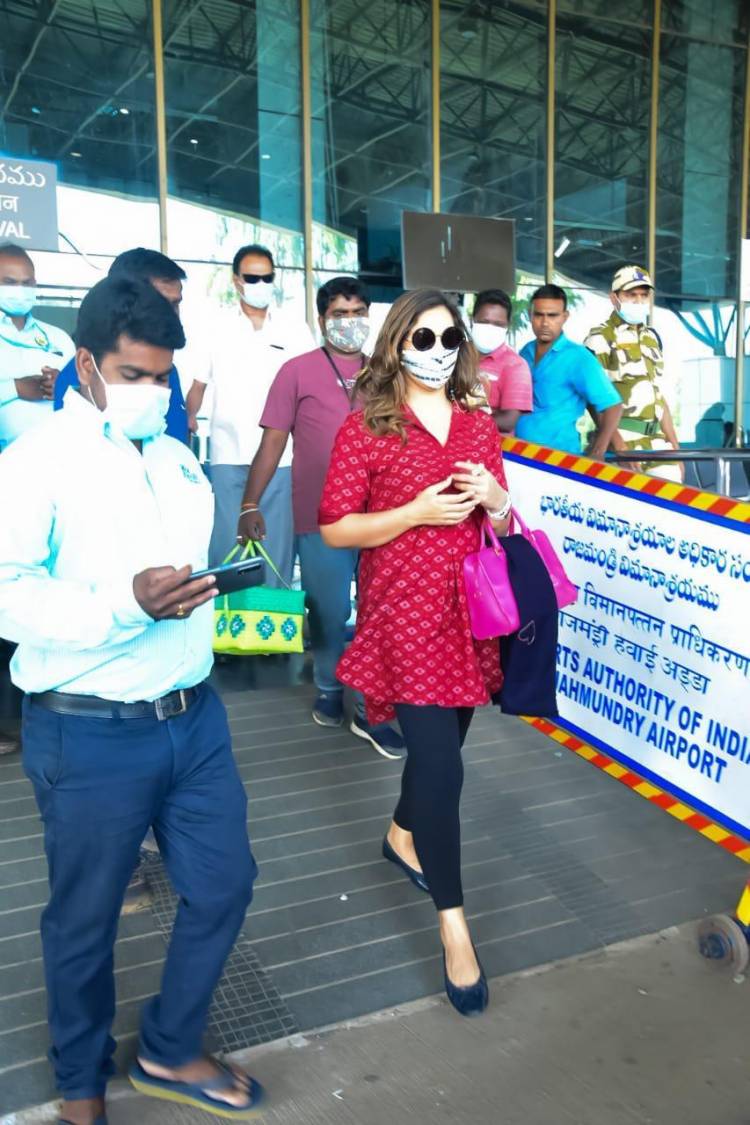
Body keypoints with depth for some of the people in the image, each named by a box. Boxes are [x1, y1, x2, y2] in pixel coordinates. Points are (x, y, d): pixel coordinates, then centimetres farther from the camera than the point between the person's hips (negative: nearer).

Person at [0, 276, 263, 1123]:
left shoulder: (176, 459, 11)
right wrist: (128, 604, -31)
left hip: (194, 718, 7)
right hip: (91, 736, -6)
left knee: (223, 885, 15)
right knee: (85, 920, 13)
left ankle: (170, 1053, 40)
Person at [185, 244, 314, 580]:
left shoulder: (296, 332, 8)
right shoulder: (217, 329, 8)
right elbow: (196, 386, 11)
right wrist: (185, 429, -3)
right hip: (229, 456, 0)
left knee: (277, 546, 4)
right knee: (227, 546, 2)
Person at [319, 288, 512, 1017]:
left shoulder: (480, 427, 10)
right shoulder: (366, 428, -5)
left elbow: (501, 527, 16)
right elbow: (334, 529, -8)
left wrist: (495, 501, -7)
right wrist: (416, 512, -18)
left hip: (469, 608, 6)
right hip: (403, 611, -5)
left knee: (441, 741, 17)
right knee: (440, 764, -9)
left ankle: (404, 835, 47)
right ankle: (454, 926, 6)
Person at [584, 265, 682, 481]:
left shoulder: (652, 337, 20)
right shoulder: (600, 339, -1)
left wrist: (675, 448, 16)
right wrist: (620, 446, -19)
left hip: (657, 440, 7)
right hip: (622, 438, -7)